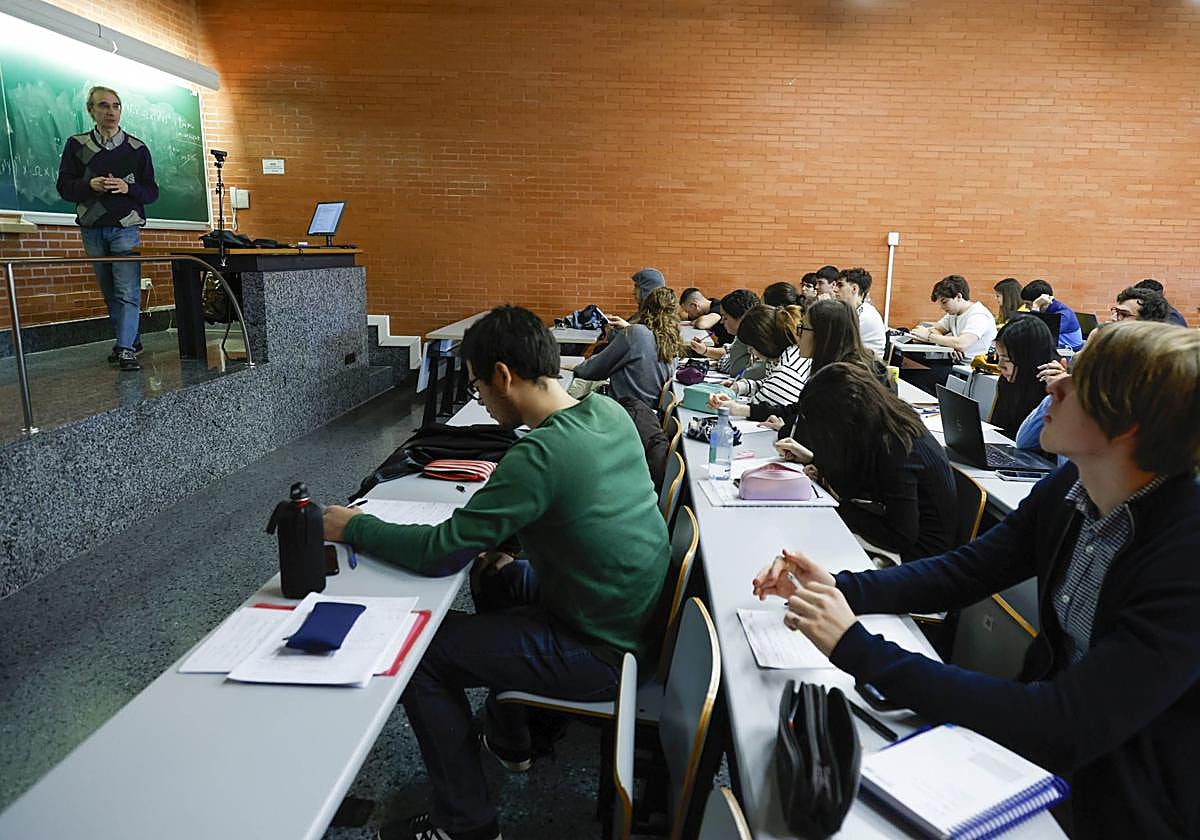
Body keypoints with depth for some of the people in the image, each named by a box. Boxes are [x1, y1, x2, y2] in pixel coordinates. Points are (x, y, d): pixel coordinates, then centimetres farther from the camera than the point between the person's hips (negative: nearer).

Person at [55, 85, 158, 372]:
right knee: (109, 292, 8)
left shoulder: (137, 148, 5)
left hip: (125, 228, -3)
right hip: (92, 229, 3)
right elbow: (64, 186, 6)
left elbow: (152, 192, 5)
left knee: (127, 291, -13)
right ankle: (130, 340, 20)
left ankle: (126, 349, -16)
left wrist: (127, 188, -14)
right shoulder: (76, 145, 8)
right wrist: (90, 184, -13)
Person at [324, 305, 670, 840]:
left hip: (600, 654, -9)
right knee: (495, 575, 27)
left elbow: (439, 551, -22)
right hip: (635, 615, 9)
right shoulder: (609, 412, -3)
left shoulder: (539, 455, -29)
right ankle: (508, 737, 42)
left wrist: (353, 527, -8)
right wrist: (503, 537, 4)